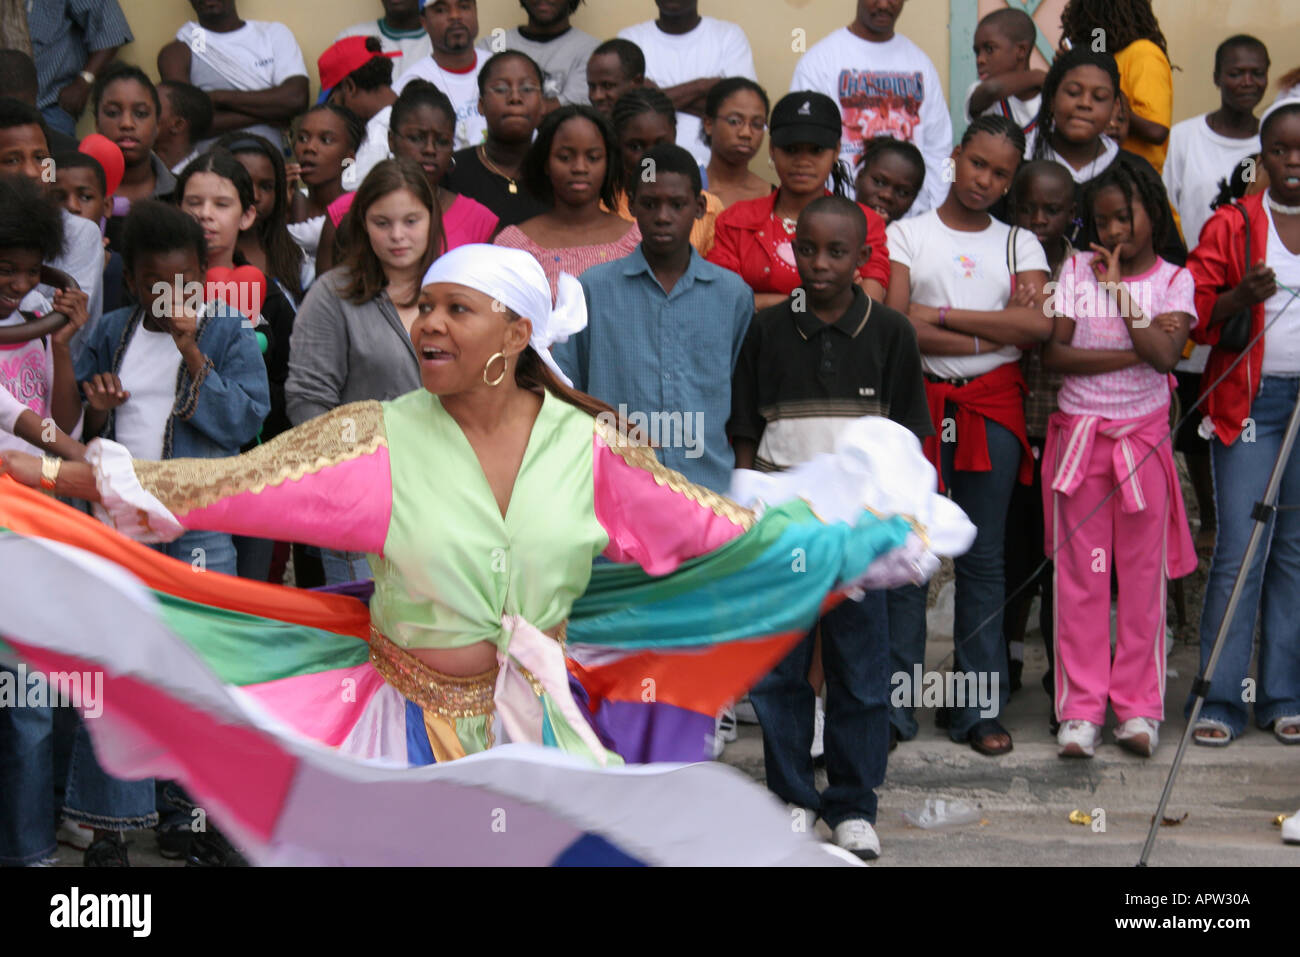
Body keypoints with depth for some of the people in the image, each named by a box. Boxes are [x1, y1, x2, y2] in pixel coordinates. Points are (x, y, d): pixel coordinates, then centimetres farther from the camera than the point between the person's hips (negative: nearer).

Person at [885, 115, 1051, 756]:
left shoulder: (1019, 244, 12)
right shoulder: (906, 234, 6)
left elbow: (1039, 325, -5)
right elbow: (895, 326, -9)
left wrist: (942, 314, -8)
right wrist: (997, 332, -7)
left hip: (994, 407, 2)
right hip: (919, 401, -2)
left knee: (984, 557, 4)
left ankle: (979, 708, 9)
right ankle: (893, 706, 1)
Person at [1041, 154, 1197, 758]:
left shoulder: (1173, 279, 3)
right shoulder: (1075, 270, 5)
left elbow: (1166, 353, -14)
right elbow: (1052, 354, -6)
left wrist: (1119, 290, -11)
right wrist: (1132, 354, -12)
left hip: (1144, 437, -1)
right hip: (1078, 435, 1)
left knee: (1143, 573, 3)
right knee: (1079, 573, 1)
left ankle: (1138, 707, 11)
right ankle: (1081, 709, 7)